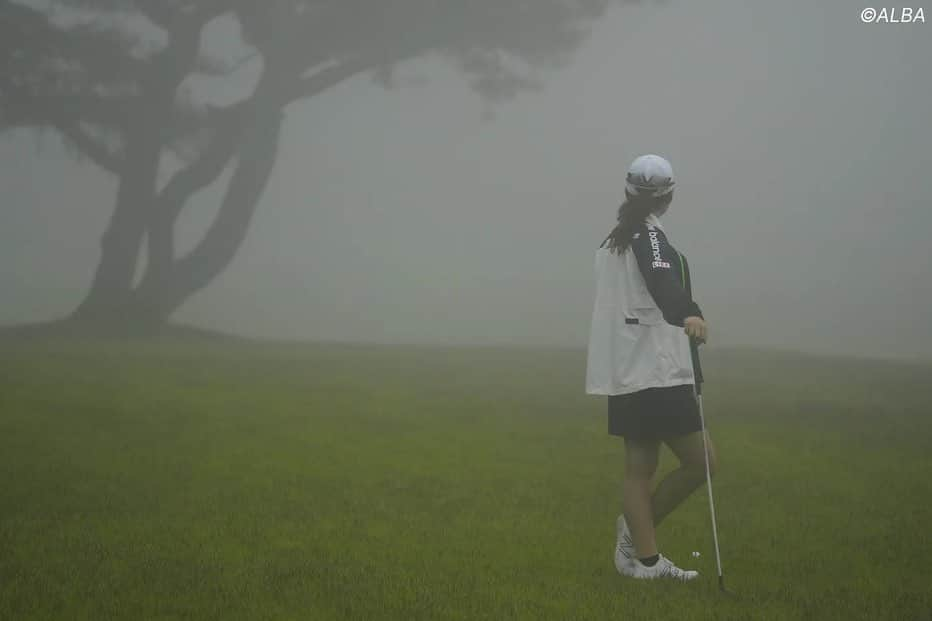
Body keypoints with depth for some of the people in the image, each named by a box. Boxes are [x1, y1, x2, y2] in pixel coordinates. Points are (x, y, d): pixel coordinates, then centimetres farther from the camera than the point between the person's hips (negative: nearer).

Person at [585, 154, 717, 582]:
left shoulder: (612, 241, 17)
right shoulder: (649, 236, -10)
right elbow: (663, 284, -31)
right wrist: (688, 316, -50)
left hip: (624, 376, 9)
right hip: (659, 375, -9)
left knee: (639, 467, 6)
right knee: (700, 461, -4)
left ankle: (644, 558, 3)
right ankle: (638, 528, 4)